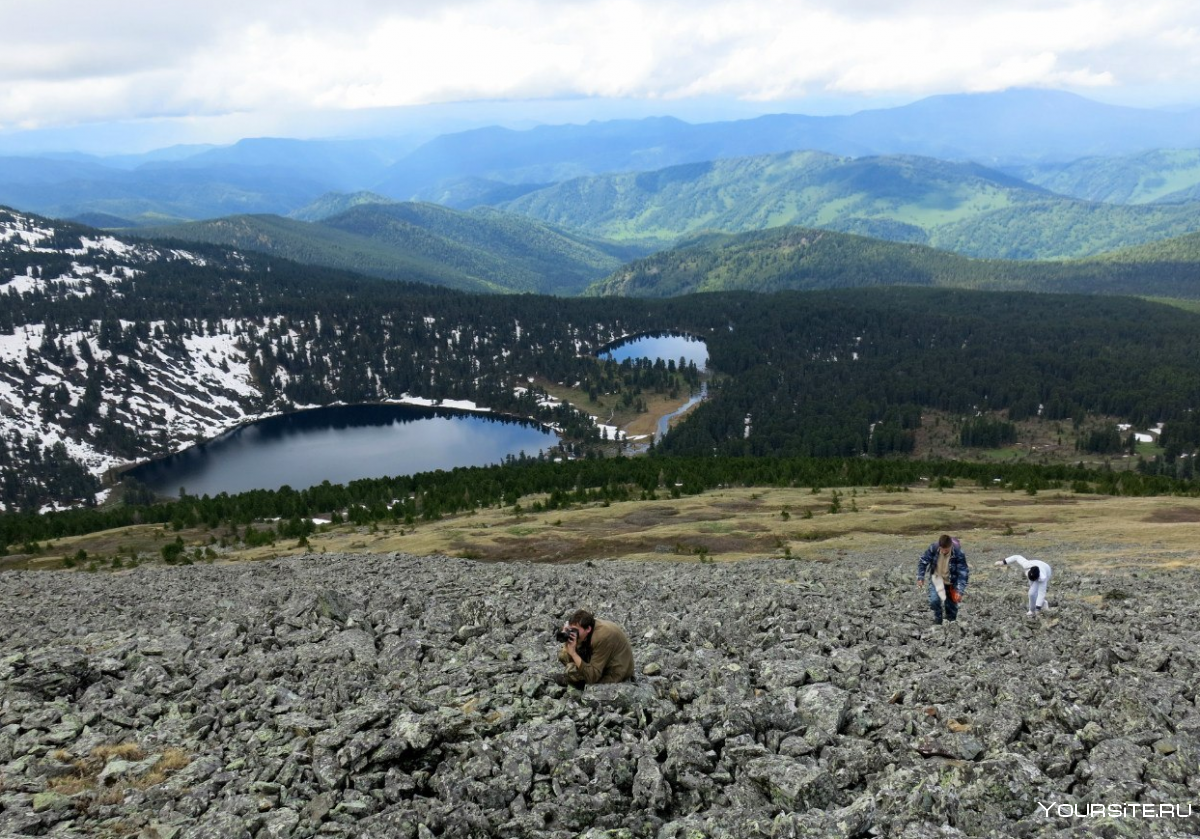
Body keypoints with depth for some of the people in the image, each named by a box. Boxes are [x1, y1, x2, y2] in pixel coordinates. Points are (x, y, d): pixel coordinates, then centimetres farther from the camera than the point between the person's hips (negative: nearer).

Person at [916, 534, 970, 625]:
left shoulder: (958, 553, -28)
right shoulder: (933, 548, -23)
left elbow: (963, 572, -25)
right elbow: (923, 561, -8)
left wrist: (960, 591, -32)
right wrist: (920, 577, -14)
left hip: (951, 582, -1)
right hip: (937, 579, 1)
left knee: (951, 604, 5)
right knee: (934, 600, -15)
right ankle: (938, 621, 9)